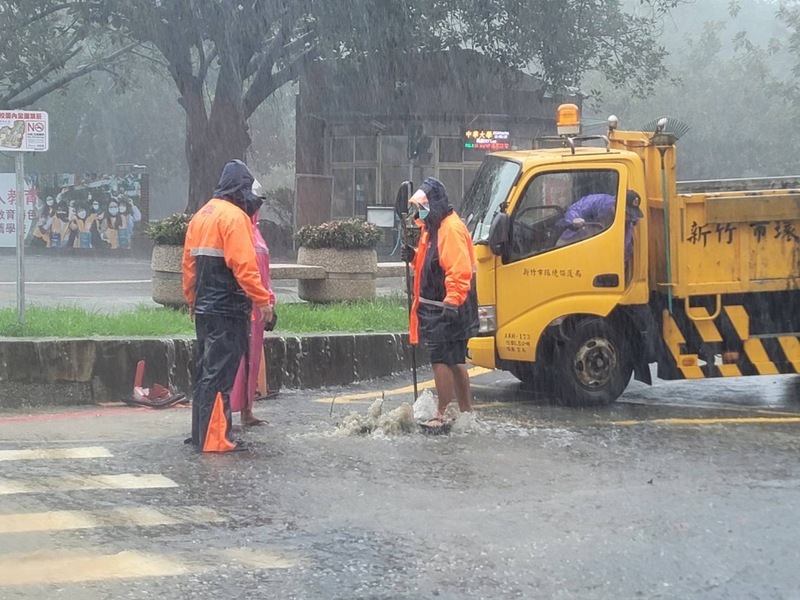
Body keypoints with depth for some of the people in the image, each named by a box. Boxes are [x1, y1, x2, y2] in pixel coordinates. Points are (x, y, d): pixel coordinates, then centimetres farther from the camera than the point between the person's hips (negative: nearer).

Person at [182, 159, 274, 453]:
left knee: (205, 370, 16)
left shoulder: (201, 216, 14)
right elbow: (244, 265, -21)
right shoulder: (234, 217, -13)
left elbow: (189, 263, 18)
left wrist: (192, 300, 24)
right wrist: (263, 300, -17)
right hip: (227, 309, -9)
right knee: (220, 374, -8)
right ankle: (214, 439, -8)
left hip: (204, 307, 9)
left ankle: (200, 433, 22)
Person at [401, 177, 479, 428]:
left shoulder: (451, 229, -17)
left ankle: (441, 414, -6)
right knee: (455, 361, 16)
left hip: (447, 310, -11)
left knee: (441, 360, -9)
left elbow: (460, 271, -25)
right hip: (434, 307, 11)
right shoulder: (431, 228, 16)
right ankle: (466, 411, 24)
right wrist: (414, 257, 7)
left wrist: (452, 302, -31)